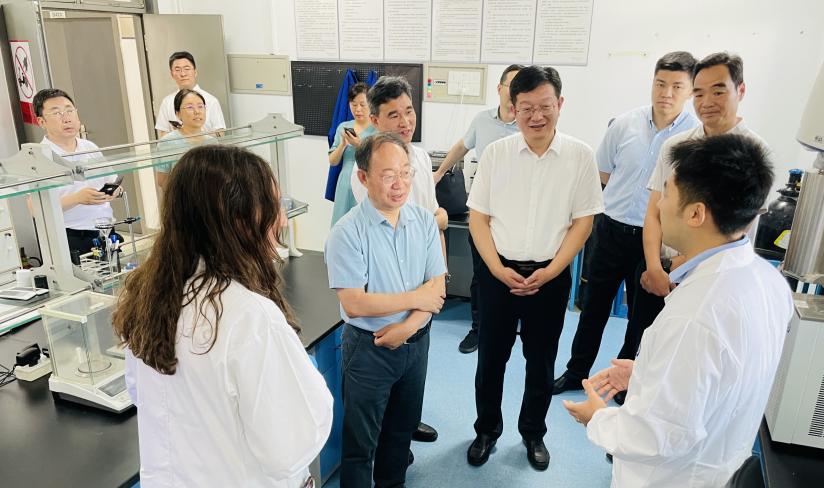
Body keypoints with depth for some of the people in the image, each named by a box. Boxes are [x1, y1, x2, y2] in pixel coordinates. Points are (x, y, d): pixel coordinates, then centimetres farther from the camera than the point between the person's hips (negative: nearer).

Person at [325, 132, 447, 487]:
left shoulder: (425, 221, -4)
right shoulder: (348, 231, -19)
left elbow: (438, 289, -4)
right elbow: (354, 304, -23)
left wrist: (407, 326, -19)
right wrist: (416, 298, -16)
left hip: (416, 342, 5)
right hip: (369, 347, -5)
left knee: (402, 429, 24)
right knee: (361, 441, 11)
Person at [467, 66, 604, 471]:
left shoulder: (580, 156, -4)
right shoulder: (495, 153, -3)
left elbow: (582, 222, -2)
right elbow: (478, 217, 0)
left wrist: (549, 271, -11)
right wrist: (498, 268, -10)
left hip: (550, 275, 0)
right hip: (498, 271, 1)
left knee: (541, 361, 15)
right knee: (490, 358, 12)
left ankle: (533, 433, 38)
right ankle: (487, 430, 35)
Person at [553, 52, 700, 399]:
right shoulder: (625, 124, -4)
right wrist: (625, 197, 5)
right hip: (612, 230, 2)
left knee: (642, 315, 15)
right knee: (593, 307, 14)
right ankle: (577, 372, 33)